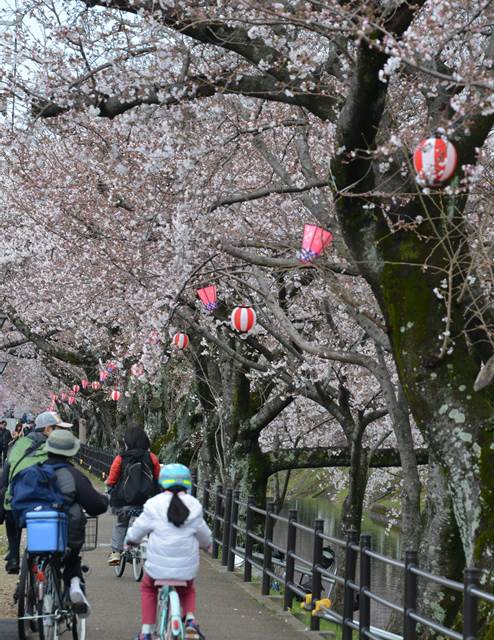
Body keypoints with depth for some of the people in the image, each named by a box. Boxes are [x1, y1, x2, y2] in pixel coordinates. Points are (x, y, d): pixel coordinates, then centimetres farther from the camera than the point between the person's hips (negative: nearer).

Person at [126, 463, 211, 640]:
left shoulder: (154, 505, -7)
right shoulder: (194, 507, -1)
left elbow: (137, 529, 5)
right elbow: (205, 536, 11)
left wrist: (130, 540, 28)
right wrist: (206, 544, 35)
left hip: (158, 566, -1)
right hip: (187, 569, 2)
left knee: (148, 588, 29)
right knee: (188, 591, 32)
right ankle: (190, 621, 8)